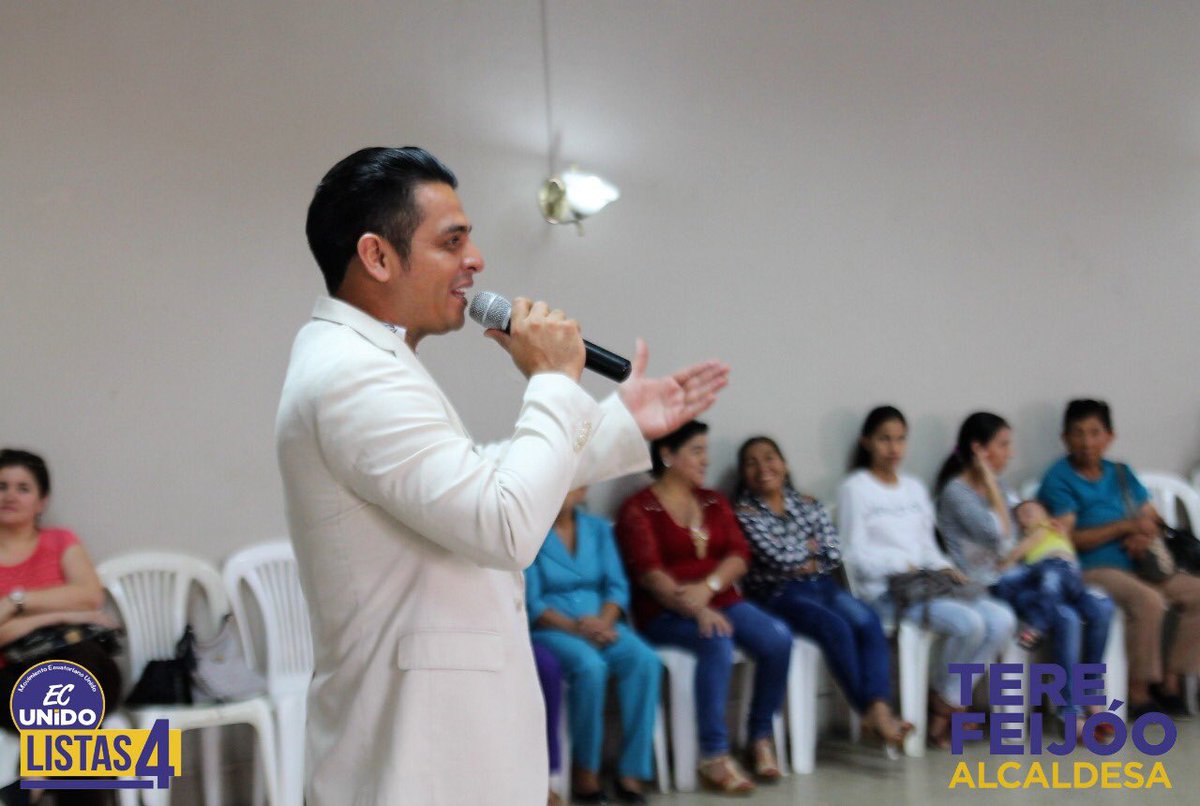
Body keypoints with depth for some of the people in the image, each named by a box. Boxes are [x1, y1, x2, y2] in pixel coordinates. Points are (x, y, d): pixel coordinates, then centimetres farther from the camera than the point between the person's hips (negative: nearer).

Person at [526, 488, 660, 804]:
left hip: (601, 624, 4)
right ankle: (585, 769, -17)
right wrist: (574, 626, -22)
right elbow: (531, 603, -8)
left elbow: (617, 586, 6)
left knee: (645, 660, -25)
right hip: (550, 629, -4)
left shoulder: (598, 528, 13)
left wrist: (604, 621, -14)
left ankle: (631, 771, -21)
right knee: (590, 666, -35)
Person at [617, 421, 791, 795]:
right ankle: (713, 756, -28)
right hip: (666, 613, -5)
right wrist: (695, 610, -26)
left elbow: (739, 554, 6)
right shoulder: (638, 509, 1)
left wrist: (707, 588, -15)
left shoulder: (715, 502, 19)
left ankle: (761, 736, -4)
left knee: (778, 638, -21)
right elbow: (648, 571, -11)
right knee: (717, 643, -35)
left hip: (720, 601, 5)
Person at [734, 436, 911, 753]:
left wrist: (804, 563, -5)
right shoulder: (744, 513, 0)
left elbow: (834, 556, 5)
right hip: (779, 596, -5)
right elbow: (778, 558, -10)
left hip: (822, 586, 5)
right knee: (836, 627, -30)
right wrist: (810, 546, 5)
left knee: (867, 621, -25)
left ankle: (879, 710, -36)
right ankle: (869, 713, -21)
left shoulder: (810, 506, 15)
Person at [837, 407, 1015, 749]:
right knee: (969, 623, -29)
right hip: (884, 590, -7)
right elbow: (854, 556, -4)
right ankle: (946, 703, -4)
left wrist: (943, 567, 0)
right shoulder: (855, 488, 1)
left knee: (1001, 619, -17)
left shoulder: (915, 488, 23)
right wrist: (900, 565, -15)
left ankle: (944, 706, -6)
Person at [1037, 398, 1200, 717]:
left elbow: (1153, 519, 16)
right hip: (1090, 571, -7)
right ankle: (1138, 690, -17)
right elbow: (1067, 538, -12)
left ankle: (1170, 680, -2)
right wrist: (1126, 526, -13)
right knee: (1147, 601, -32)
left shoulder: (1121, 474, 17)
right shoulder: (1059, 478, -3)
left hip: (1136, 565, 7)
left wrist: (1146, 534, -10)